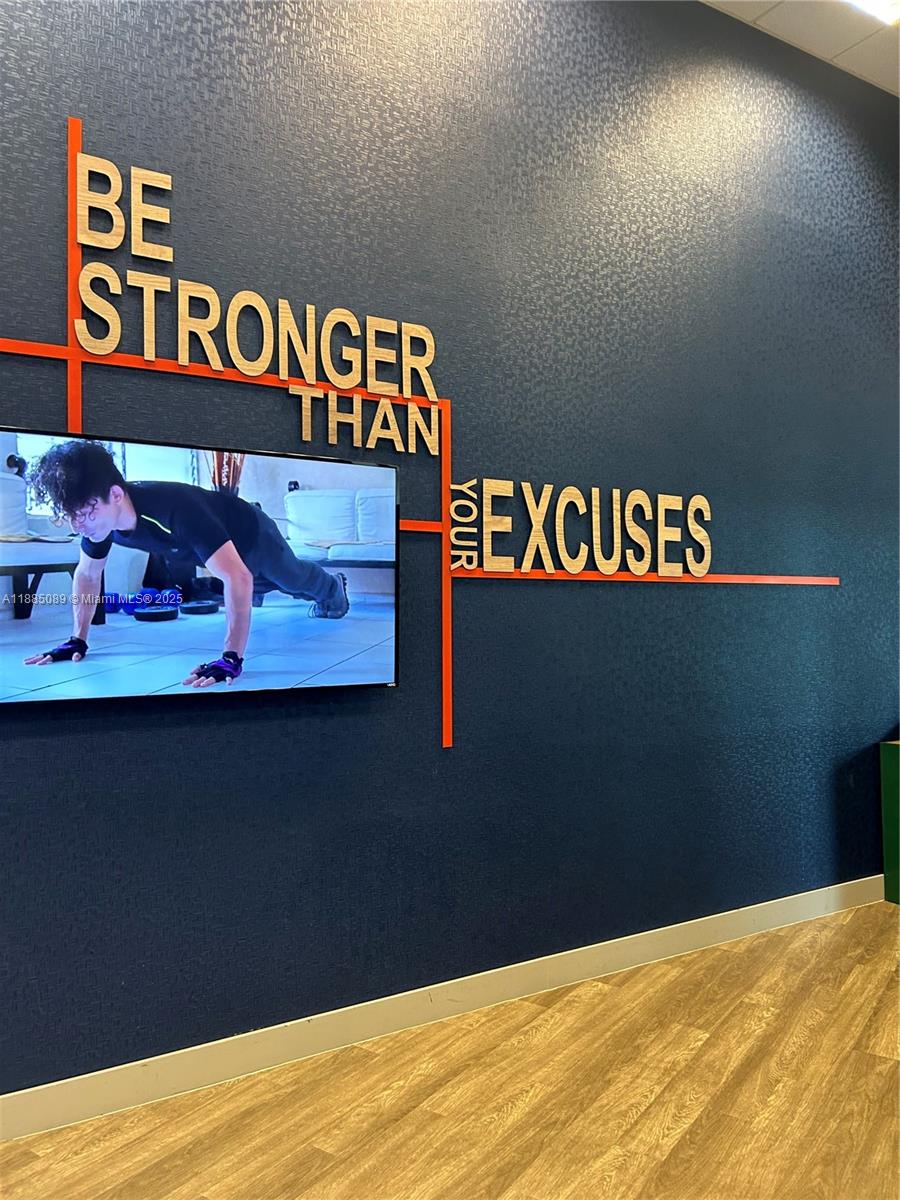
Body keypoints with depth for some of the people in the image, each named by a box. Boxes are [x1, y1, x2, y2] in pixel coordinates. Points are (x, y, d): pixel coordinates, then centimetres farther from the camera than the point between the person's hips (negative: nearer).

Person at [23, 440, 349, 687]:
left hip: (251, 536, -6)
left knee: (293, 578, 26)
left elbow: (238, 578, -56)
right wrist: (78, 640, -11)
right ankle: (321, 600, 69)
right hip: (215, 547, 6)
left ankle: (334, 589, 62)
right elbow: (87, 574, -9)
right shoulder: (99, 515, -29)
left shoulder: (174, 510, -51)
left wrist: (231, 658, -58)